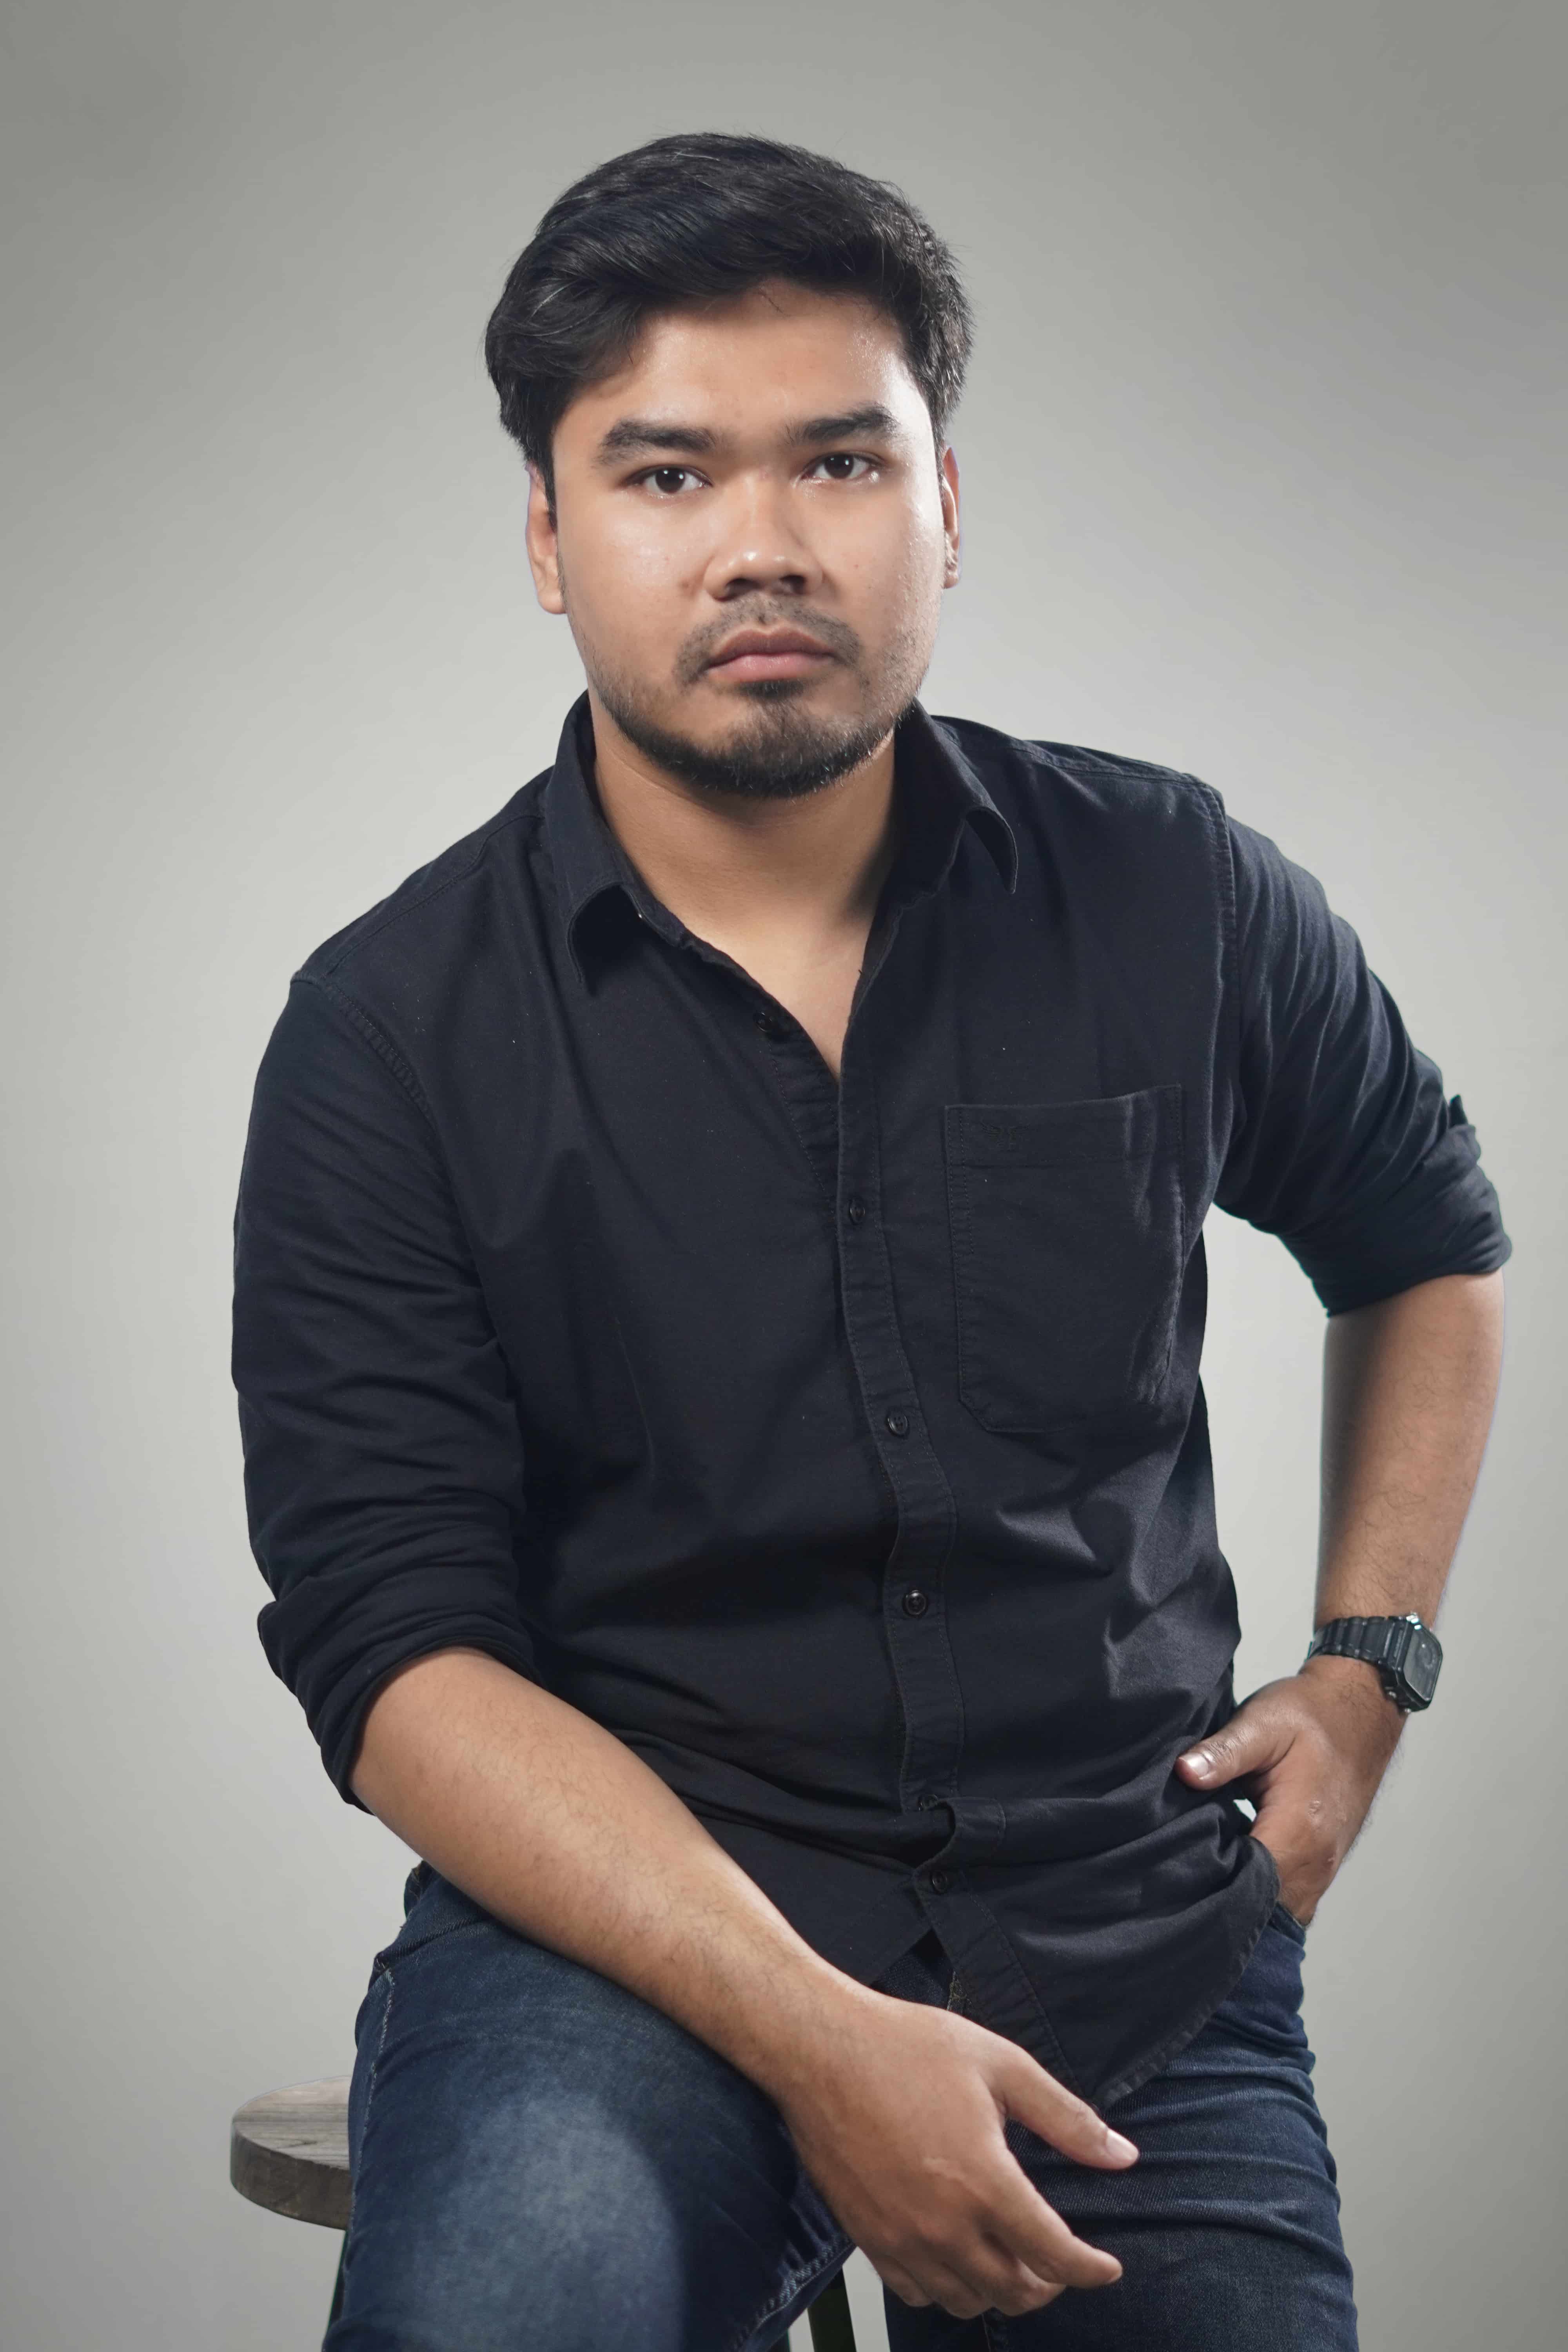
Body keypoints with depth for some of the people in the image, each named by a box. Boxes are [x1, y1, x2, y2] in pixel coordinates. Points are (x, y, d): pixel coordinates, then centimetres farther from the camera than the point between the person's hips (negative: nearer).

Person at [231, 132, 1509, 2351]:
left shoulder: (1179, 904, 1)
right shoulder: (392, 1034, -6)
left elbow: (1429, 1242, 21)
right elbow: (397, 1647, -11)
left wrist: (1369, 1664, 10)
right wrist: (813, 2040, -21)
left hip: (1132, 1933, 3)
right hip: (624, 1921, -2)